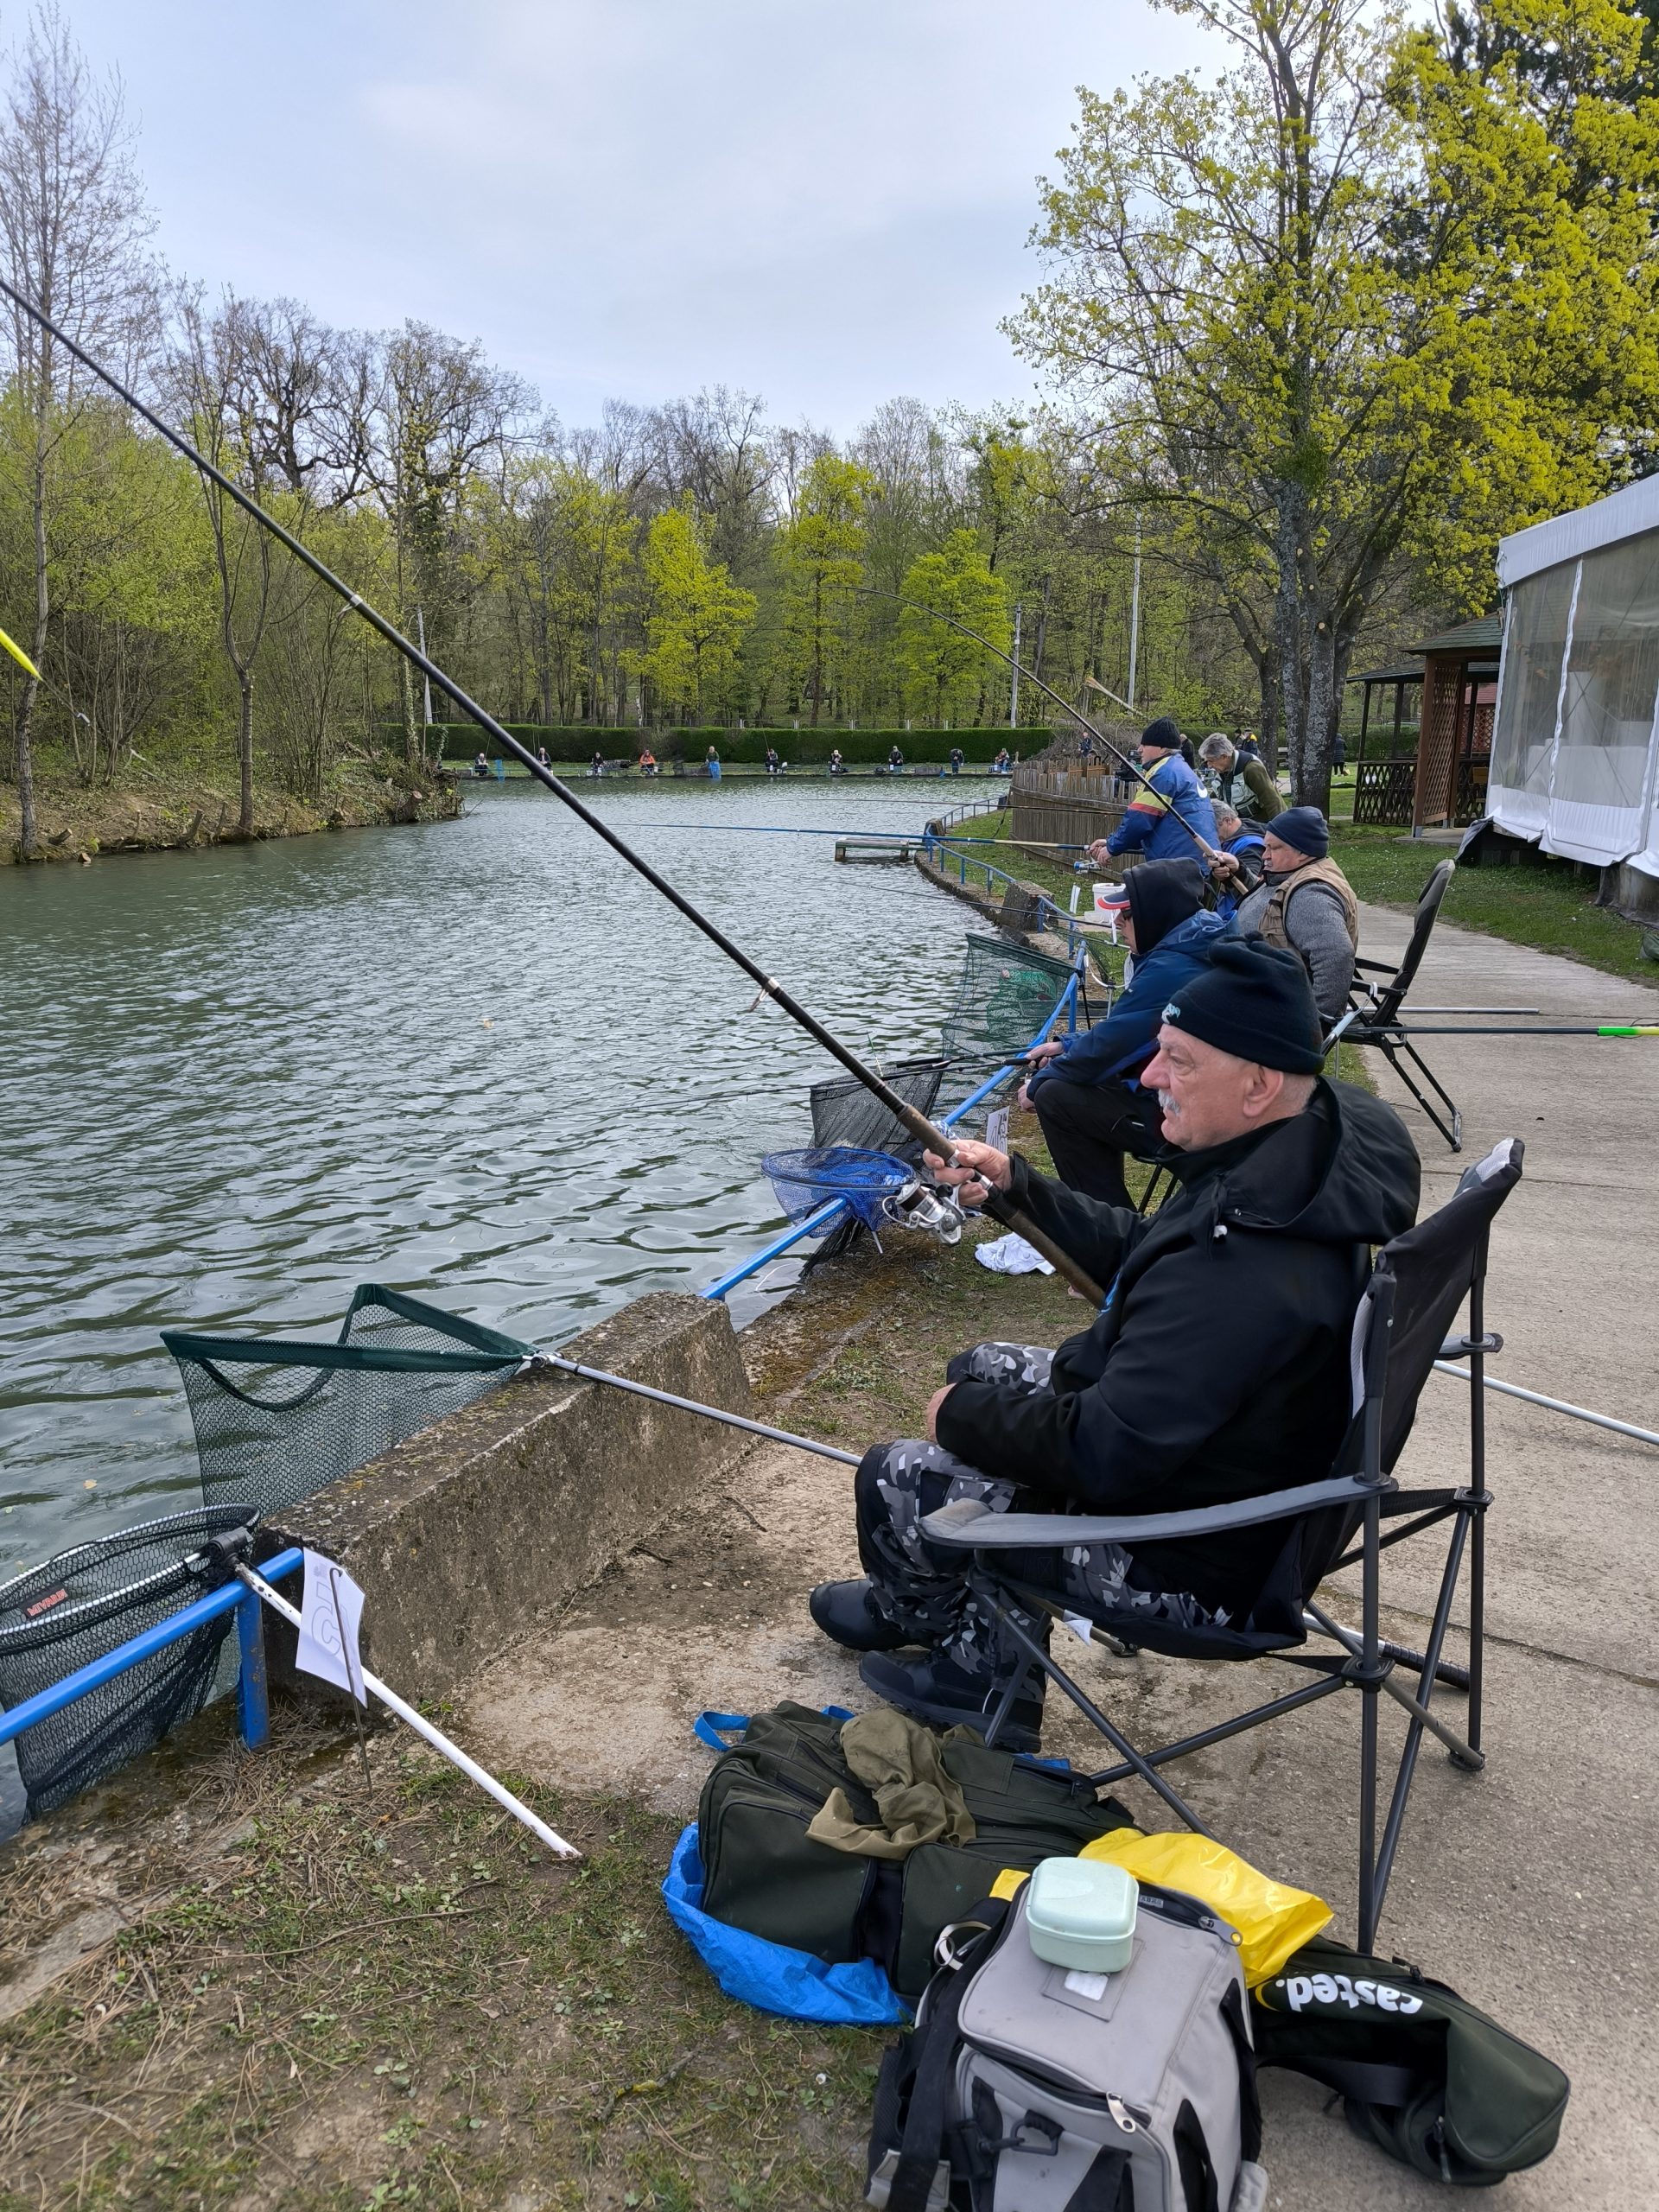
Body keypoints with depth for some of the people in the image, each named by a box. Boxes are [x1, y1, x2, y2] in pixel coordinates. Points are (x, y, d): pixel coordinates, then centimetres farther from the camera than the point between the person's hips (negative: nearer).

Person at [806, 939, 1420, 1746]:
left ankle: (920, 1614, 38)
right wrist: (1018, 1185, 4)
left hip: (1202, 1565, -10)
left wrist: (961, 1415, -15)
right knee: (985, 1367, 19)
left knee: (892, 1477, -2)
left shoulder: (1239, 1266, -38)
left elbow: (1100, 1457, -32)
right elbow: (1139, 1254, 11)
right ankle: (988, 1676, 28)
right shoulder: (1315, 1155, -5)